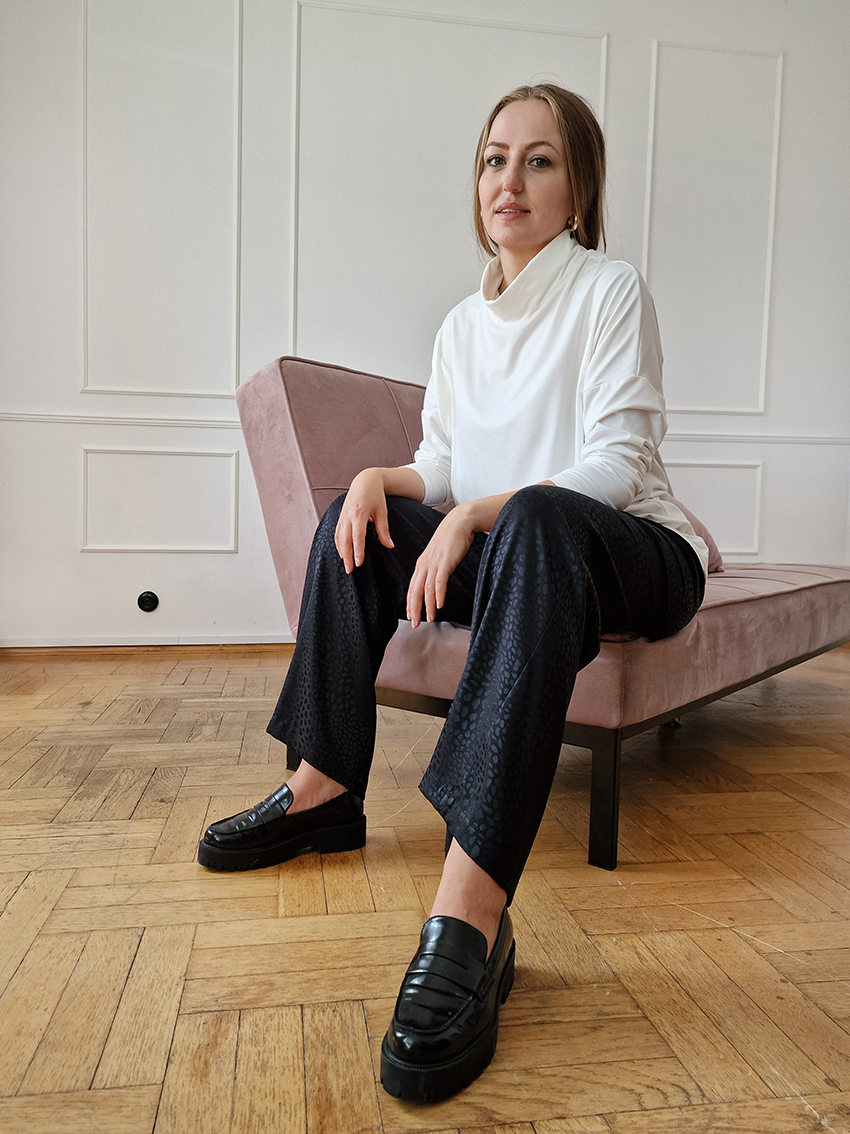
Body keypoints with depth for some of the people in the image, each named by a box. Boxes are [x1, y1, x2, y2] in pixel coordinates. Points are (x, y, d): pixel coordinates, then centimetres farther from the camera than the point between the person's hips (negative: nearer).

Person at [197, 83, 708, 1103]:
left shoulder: (611, 291, -6)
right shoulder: (463, 325, 13)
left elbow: (621, 463, -16)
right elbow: (443, 467, 10)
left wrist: (479, 513, -28)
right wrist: (383, 475, -12)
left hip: (640, 558, -6)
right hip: (514, 554, 7)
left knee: (536, 520, -38)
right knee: (362, 518, -5)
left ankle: (470, 916, -48)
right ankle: (324, 789, -4)